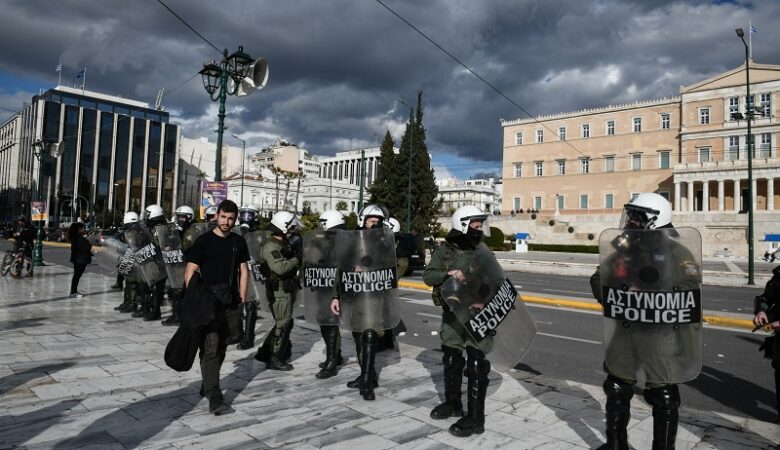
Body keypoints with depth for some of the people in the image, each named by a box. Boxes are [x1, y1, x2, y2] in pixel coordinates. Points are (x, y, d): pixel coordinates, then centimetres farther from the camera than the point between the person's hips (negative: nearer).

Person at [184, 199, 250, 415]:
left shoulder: (238, 243, 10)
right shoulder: (203, 241, -4)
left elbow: (244, 271, 13)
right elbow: (190, 273, -4)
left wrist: (242, 298, 7)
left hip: (230, 302, 5)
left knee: (221, 347, 14)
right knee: (210, 348, -9)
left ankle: (207, 386, 31)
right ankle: (214, 398, -9)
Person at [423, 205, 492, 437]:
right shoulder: (444, 250, -1)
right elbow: (428, 276, -8)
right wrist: (448, 274, -26)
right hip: (452, 315, 2)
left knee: (477, 365, -4)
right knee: (451, 361, 16)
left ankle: (476, 418, 5)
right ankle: (453, 404, 36)